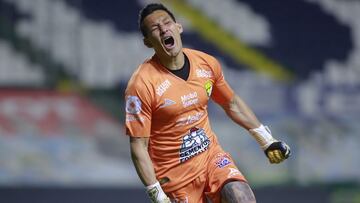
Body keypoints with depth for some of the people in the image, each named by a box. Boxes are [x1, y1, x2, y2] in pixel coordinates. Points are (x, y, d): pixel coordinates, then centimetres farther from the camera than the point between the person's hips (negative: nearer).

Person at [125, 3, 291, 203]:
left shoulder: (207, 63, -2)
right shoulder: (141, 84, -18)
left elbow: (232, 104, 17)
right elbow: (138, 147, -16)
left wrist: (267, 140, 19)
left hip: (211, 155, 4)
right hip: (175, 174, -3)